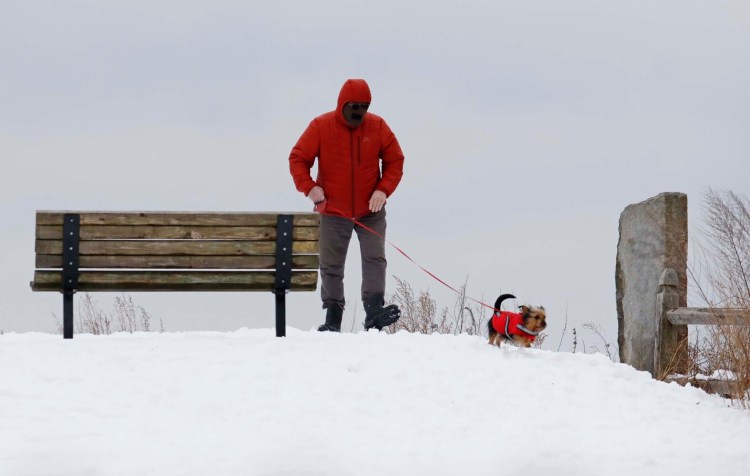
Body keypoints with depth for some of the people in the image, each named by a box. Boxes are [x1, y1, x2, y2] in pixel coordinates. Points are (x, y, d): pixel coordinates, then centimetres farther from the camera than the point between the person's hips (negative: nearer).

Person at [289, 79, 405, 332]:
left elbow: (395, 160, 4)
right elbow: (298, 158, -3)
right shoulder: (321, 126, -6)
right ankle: (332, 319, 12)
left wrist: (383, 189, -11)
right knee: (331, 266, 4)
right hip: (333, 211, 0)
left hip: (371, 211, 0)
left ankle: (374, 312, -21)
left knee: (375, 259, -13)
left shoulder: (377, 126, -2)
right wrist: (309, 187, -18)